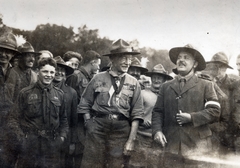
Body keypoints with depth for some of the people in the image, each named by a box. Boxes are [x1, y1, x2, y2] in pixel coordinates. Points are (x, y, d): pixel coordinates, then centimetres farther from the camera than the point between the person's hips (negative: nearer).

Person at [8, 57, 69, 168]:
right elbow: (14, 118, 1)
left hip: (52, 146, 2)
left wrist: (62, 136, 4)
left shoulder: (59, 94, 8)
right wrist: (21, 138, -10)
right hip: (29, 145, -2)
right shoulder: (25, 93, -1)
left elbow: (63, 119, 16)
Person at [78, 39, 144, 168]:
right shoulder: (98, 79, 3)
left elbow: (136, 114, 1)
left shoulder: (133, 83, 4)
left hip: (121, 132, 1)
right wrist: (89, 125, -2)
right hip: (97, 129, -1)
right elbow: (84, 105, 7)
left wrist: (131, 140, -4)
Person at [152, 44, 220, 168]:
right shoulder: (166, 86, 16)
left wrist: (191, 117, -13)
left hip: (197, 146, -2)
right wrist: (157, 130, -5)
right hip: (171, 145, 2)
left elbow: (214, 111, -1)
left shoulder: (206, 85, 8)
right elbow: (157, 112, 12)